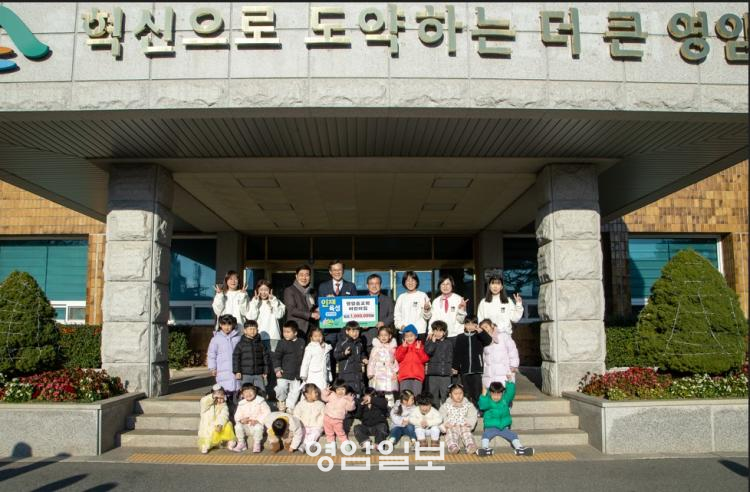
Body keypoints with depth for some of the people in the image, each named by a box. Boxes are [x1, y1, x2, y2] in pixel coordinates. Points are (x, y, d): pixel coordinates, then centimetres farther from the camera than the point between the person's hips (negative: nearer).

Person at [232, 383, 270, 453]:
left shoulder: (260, 401, -5)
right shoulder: (241, 404, 5)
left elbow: (267, 413, -13)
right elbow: (237, 416, 3)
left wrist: (257, 420, -26)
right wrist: (241, 420, -22)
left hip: (257, 424, -3)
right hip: (246, 427, 3)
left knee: (258, 426, -36)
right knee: (238, 426, -24)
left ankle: (257, 445, -10)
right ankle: (241, 444, -1)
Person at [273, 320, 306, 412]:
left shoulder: (301, 342, 2)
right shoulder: (282, 343, -7)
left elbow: (304, 357, 12)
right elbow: (276, 357, -5)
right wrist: (277, 369, -15)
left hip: (297, 374, 3)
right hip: (284, 373, -3)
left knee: (295, 391, 7)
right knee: (281, 388, -13)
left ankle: (289, 407, 24)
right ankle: (281, 401, 16)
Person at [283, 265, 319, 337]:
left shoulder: (311, 292, 18)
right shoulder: (289, 290, 0)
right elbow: (291, 310, -9)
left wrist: (317, 311, 4)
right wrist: (310, 314, -15)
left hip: (311, 329, 5)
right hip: (296, 329, -5)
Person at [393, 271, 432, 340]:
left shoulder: (423, 296, 4)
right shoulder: (401, 297, 12)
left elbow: (427, 316, 2)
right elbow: (396, 315, 12)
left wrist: (426, 309, -19)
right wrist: (400, 325, -5)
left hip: (420, 332, -2)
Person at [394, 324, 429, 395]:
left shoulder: (420, 346, 13)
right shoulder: (401, 347, 14)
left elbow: (425, 359, 2)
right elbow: (398, 358, -2)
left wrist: (419, 349, -8)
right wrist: (403, 347, -9)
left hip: (417, 375, 0)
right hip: (404, 375, 0)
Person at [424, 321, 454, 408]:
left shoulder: (448, 343, 11)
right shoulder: (430, 342, 5)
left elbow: (451, 358, 16)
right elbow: (428, 351, -15)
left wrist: (451, 368, 7)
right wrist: (433, 340, -8)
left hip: (445, 373, 1)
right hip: (433, 373, -1)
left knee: (445, 395, 1)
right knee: (434, 395, 3)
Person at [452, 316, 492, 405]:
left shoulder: (479, 336, 6)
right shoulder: (460, 338, 8)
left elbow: (488, 340, -15)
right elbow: (456, 353, 7)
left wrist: (480, 331, -27)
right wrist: (455, 367, 3)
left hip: (477, 370, -1)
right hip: (464, 370, 1)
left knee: (477, 393, -2)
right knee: (466, 393, 6)